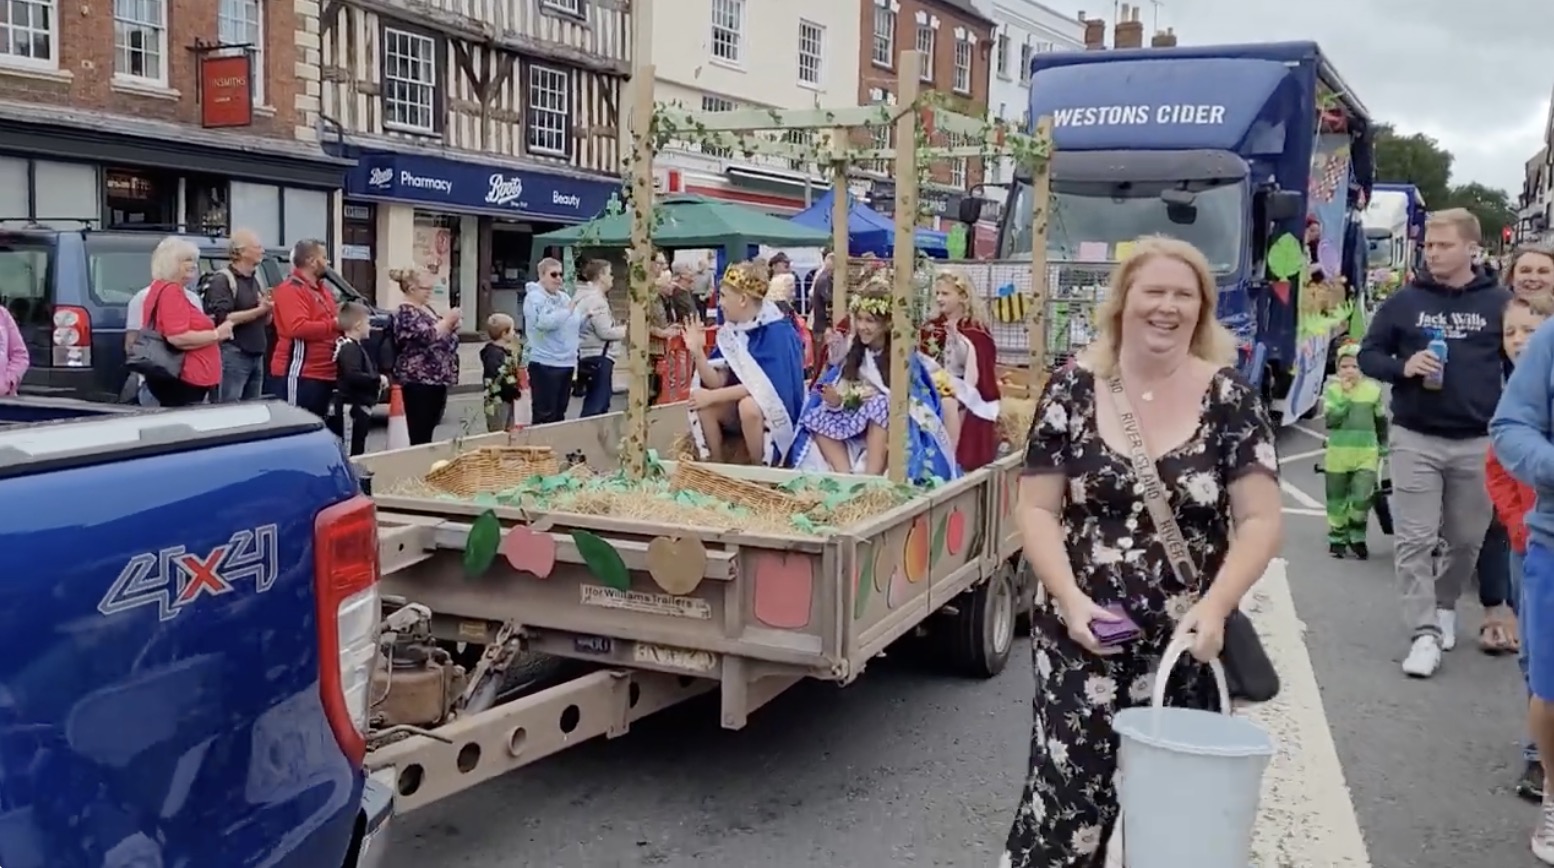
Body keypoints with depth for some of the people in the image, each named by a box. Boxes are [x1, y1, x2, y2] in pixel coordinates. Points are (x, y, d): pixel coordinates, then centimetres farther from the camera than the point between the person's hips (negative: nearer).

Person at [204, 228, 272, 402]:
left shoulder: (254, 280, 18)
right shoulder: (222, 280, -8)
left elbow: (265, 322, 22)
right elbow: (222, 318, -20)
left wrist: (268, 309, 0)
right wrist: (258, 310, -18)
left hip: (256, 356, 8)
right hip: (233, 355, -8)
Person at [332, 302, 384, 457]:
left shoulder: (355, 346, 16)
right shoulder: (349, 348, -17)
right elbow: (353, 376, -29)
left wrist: (377, 379, 8)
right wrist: (378, 379, -19)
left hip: (359, 406, 11)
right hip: (352, 407, -11)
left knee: (358, 448, 17)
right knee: (350, 451, -10)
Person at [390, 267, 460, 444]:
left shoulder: (427, 308, 17)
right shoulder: (406, 312, -10)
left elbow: (443, 337, 25)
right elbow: (428, 336, -23)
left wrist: (452, 324, 6)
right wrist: (447, 320, -12)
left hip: (437, 378, 9)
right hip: (419, 380, -9)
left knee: (428, 433, 9)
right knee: (420, 436, -9)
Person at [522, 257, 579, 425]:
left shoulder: (564, 296, 16)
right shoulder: (534, 297, -9)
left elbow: (574, 324, 22)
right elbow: (546, 322, -26)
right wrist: (568, 310, -16)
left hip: (566, 362, 8)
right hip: (545, 364, -8)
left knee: (559, 413, 13)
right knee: (545, 415, -5)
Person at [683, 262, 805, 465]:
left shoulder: (776, 331, -19)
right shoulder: (730, 331, 2)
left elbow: (762, 384, -25)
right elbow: (718, 381, -3)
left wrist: (713, 396, -25)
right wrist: (697, 352, -17)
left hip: (774, 412, -6)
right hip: (739, 403, 6)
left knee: (748, 406, -36)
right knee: (702, 405, -18)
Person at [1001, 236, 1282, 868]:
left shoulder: (1228, 398, 0)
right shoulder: (1073, 391, -1)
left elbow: (1261, 520, -2)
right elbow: (1036, 509, 0)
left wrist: (1215, 606, -15)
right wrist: (1070, 597, -14)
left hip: (1188, 644, 1)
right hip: (1082, 637, 0)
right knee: (1068, 792, -1)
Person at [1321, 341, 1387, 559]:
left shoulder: (1373, 389, 1)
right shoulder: (1332, 389, -1)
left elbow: (1381, 422, 13)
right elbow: (1330, 419, -13)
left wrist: (1384, 448, 16)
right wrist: (1345, 395, -17)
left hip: (1366, 453, 0)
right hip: (1337, 453, 0)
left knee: (1363, 498, -10)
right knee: (1337, 500, 8)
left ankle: (1357, 537, 11)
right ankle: (1338, 538, 23)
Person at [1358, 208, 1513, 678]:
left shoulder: (1500, 302, 2)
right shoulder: (1404, 301, 1)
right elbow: (1368, 355, 6)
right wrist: (1403, 367, -15)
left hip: (1478, 443, 1)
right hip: (1414, 439, -1)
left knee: (1467, 539, 13)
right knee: (1414, 540, -5)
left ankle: (1445, 605, 37)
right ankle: (1426, 633, 0)